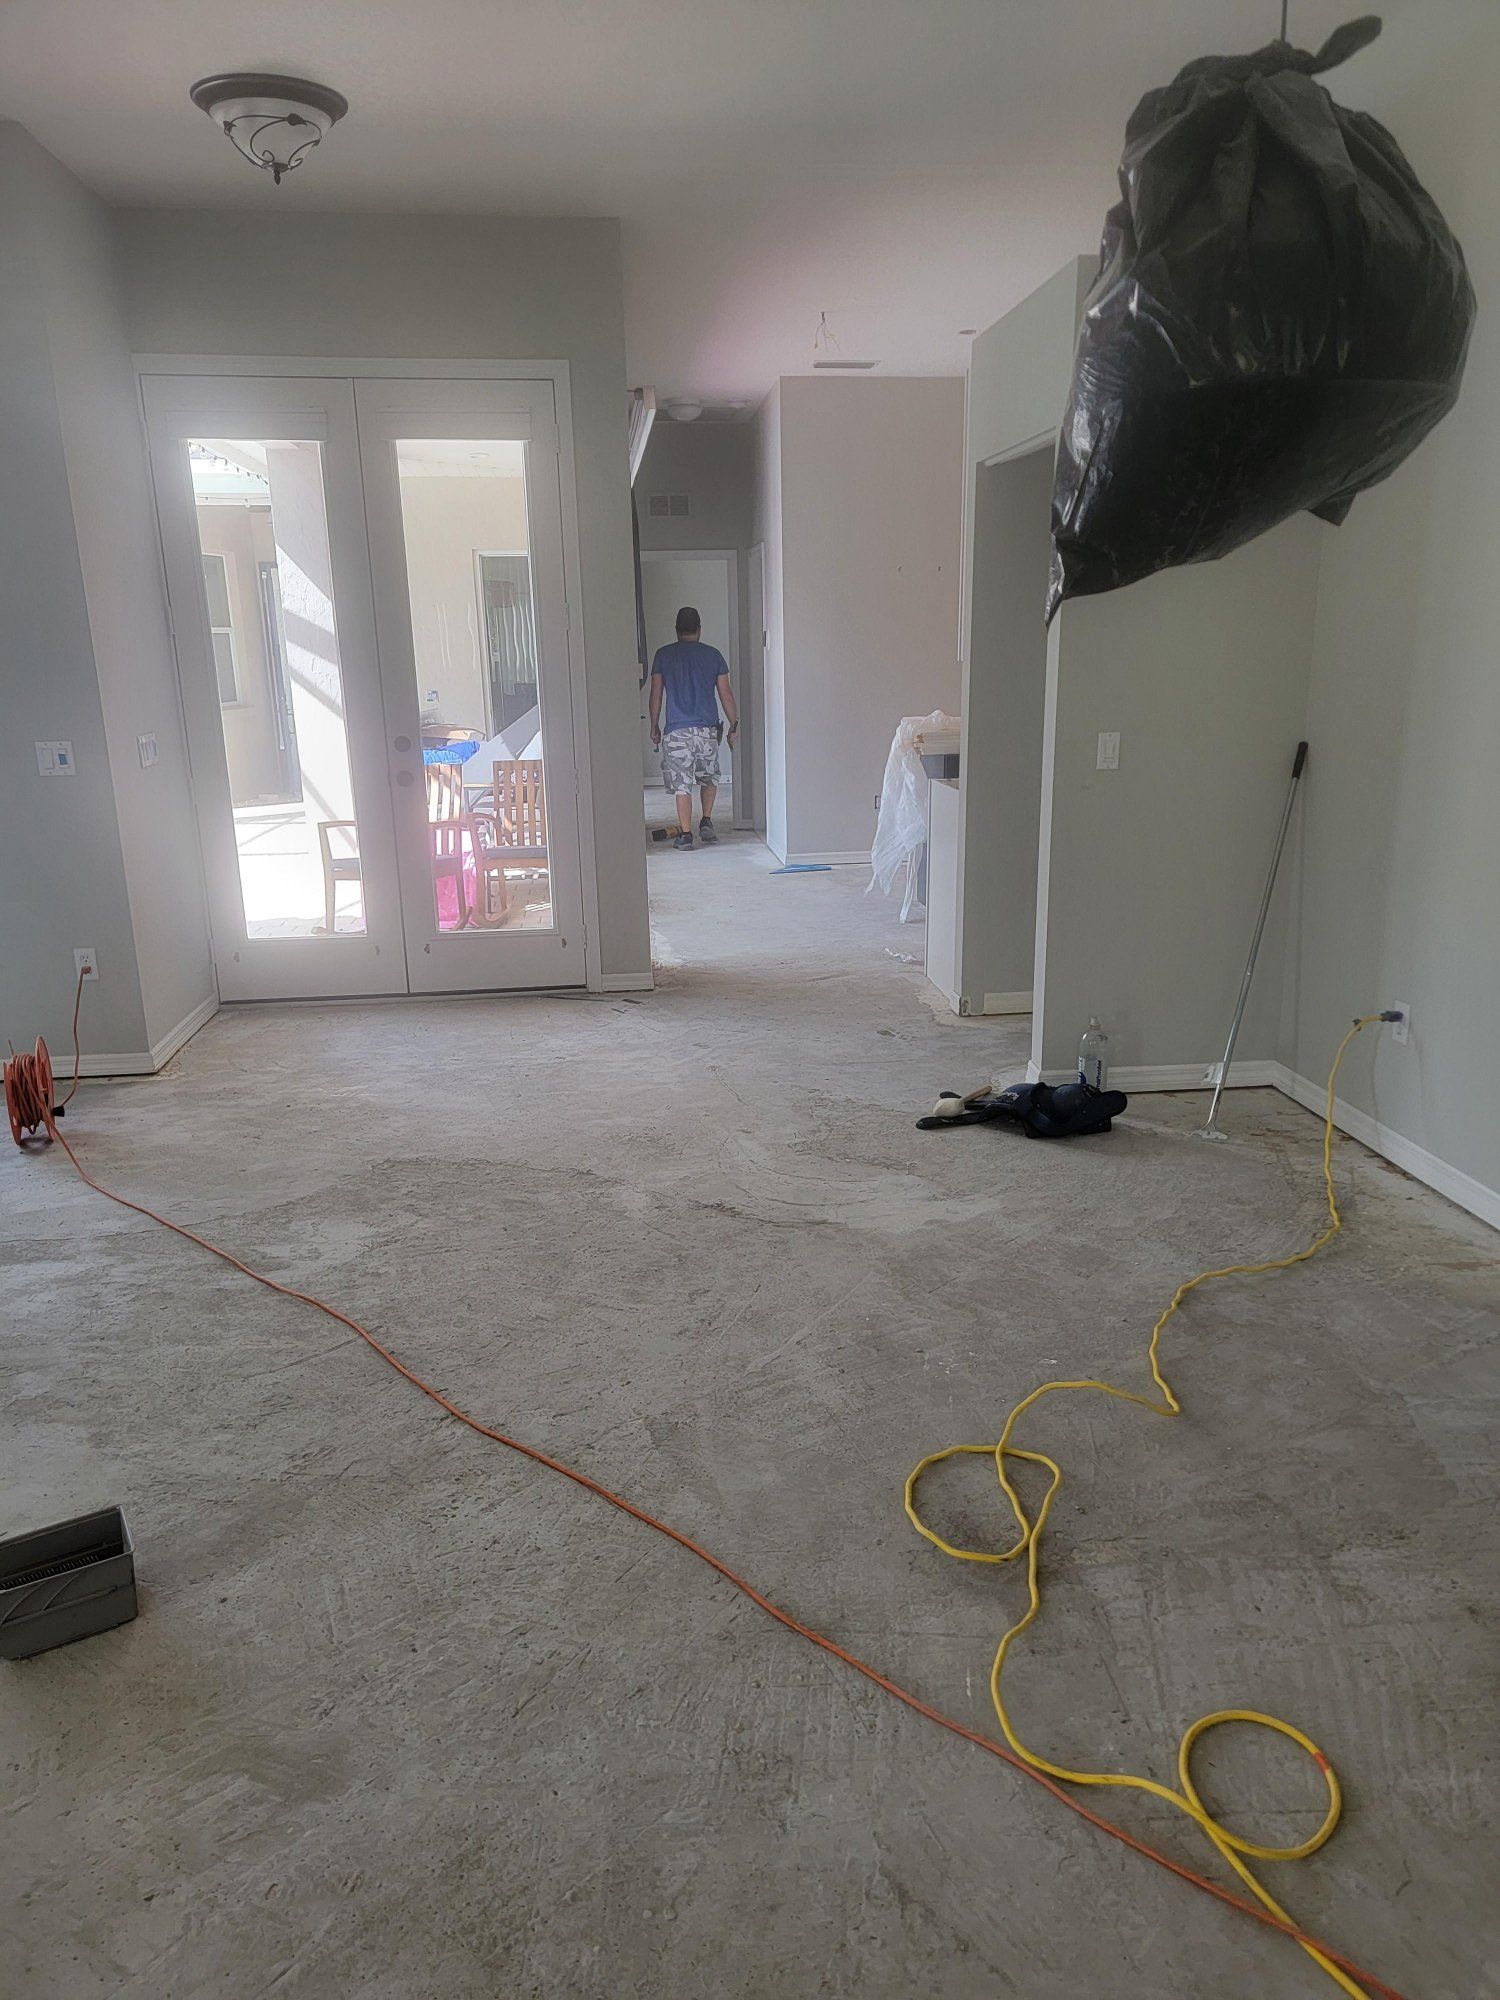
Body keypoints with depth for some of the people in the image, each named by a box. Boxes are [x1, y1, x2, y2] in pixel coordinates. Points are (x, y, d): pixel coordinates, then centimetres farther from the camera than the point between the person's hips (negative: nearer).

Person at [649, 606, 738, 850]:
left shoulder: (663, 654, 3)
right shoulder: (713, 654, 5)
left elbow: (656, 694, 2)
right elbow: (725, 693, 4)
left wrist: (654, 726, 11)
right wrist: (734, 725, 12)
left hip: (677, 731, -1)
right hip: (707, 729, 1)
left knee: (682, 784, 1)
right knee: (709, 778, 21)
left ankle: (685, 834, 0)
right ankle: (706, 822, 11)